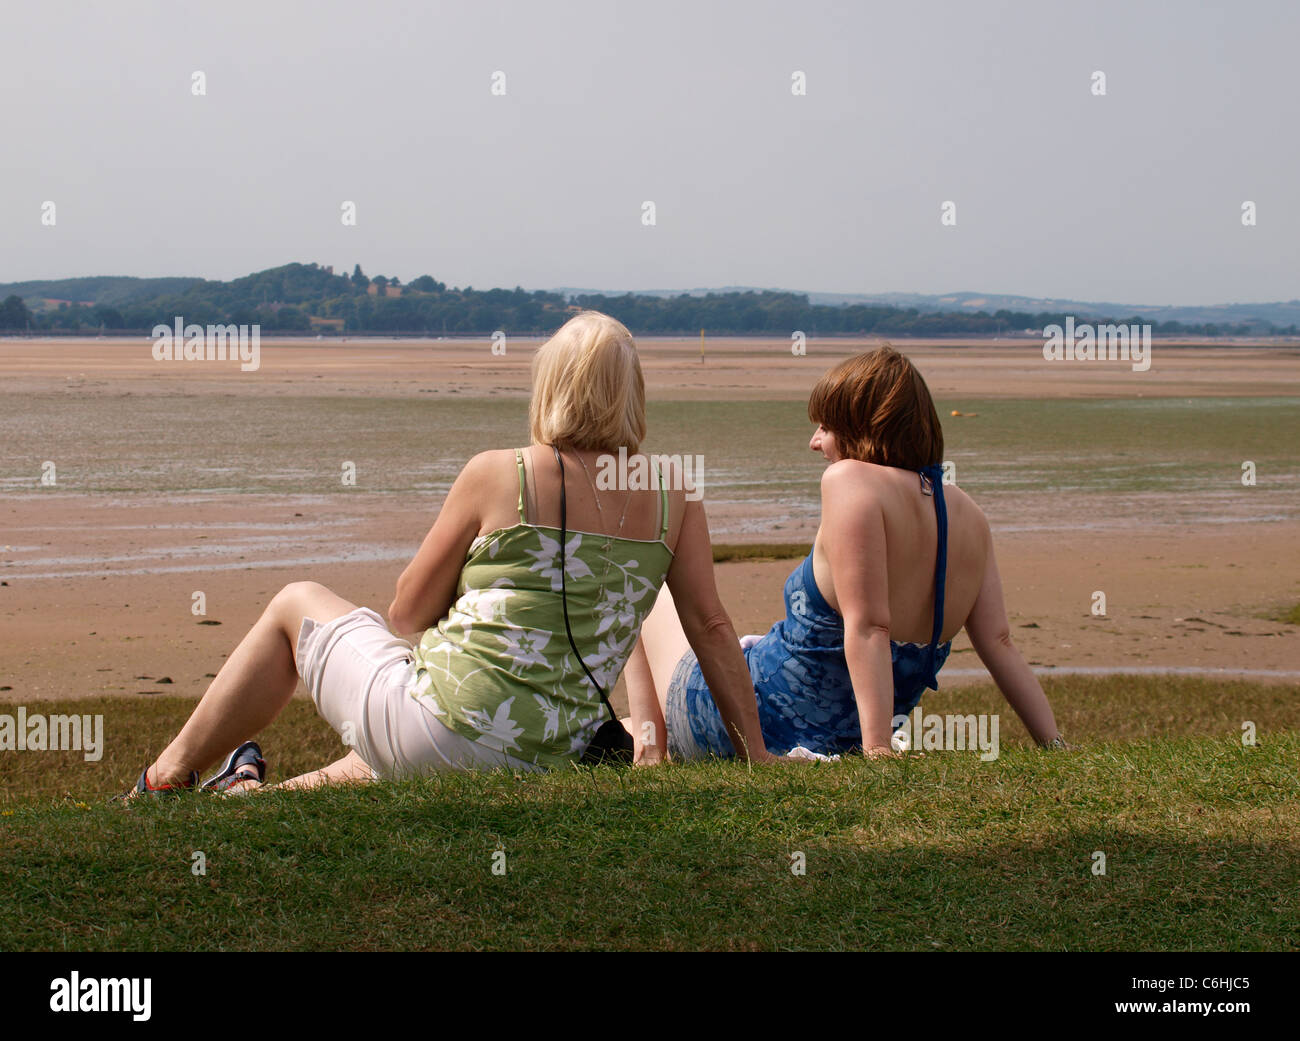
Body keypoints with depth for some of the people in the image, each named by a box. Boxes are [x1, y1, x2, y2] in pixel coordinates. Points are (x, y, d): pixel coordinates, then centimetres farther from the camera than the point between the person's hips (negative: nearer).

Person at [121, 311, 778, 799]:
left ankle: (169, 774, 32)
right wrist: (757, 754, 10)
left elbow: (408, 614, 3)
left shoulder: (496, 474, -5)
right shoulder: (672, 494, 3)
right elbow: (711, 627, 4)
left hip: (442, 724, -5)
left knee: (296, 605, 23)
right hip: (542, 764, 5)